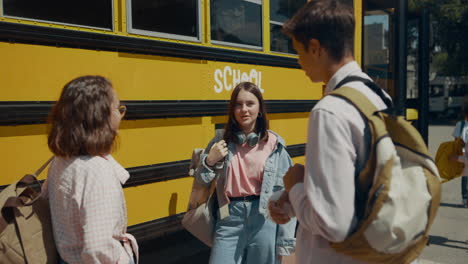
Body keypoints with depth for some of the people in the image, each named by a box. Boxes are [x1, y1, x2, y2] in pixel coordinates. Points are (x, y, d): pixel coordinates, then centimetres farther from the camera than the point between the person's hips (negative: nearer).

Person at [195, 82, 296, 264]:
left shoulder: (274, 144, -3)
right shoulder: (220, 143, 3)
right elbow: (200, 182, 9)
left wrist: (284, 241, -3)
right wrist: (210, 161, -11)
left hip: (264, 220, -1)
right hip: (230, 220, 1)